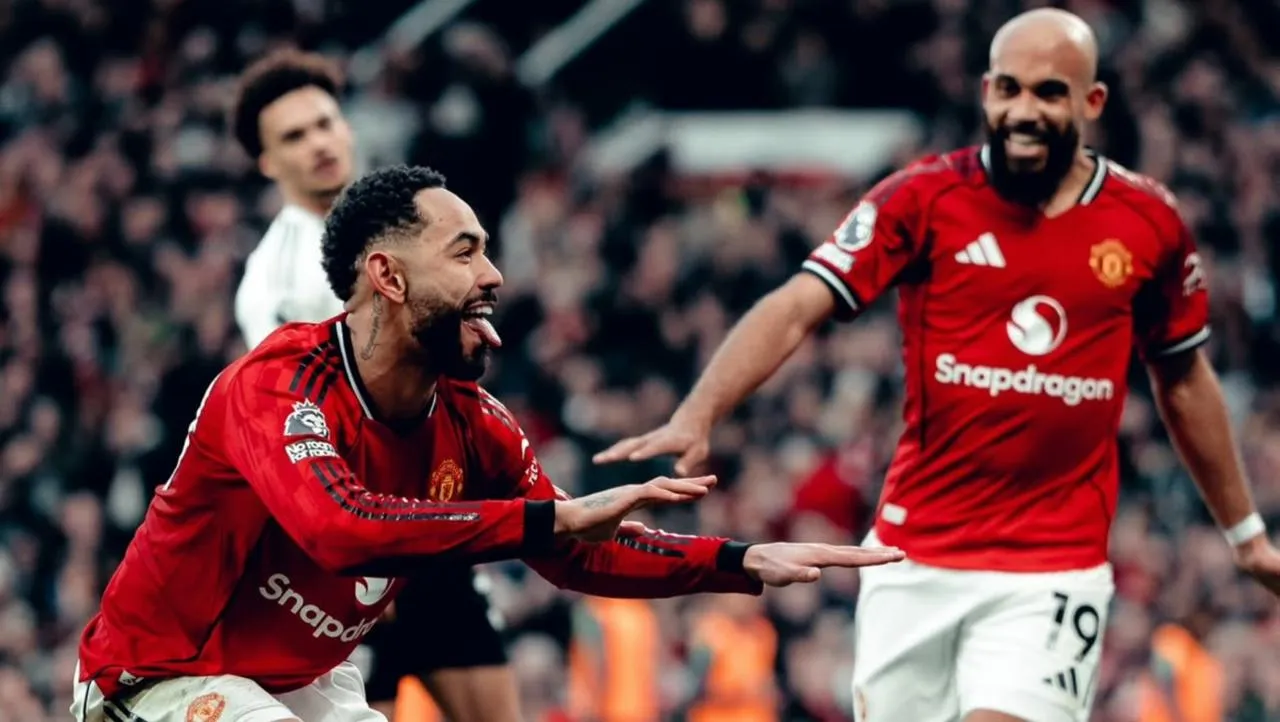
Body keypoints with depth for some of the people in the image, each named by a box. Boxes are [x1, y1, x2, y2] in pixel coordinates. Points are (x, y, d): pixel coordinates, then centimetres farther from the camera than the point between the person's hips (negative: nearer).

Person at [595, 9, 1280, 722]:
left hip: (1054, 573, -1)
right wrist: (696, 417, -28)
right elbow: (794, 311, -12)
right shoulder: (923, 199, -4)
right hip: (915, 560, 1)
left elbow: (1184, 380, 17)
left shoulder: (1149, 222, 2)